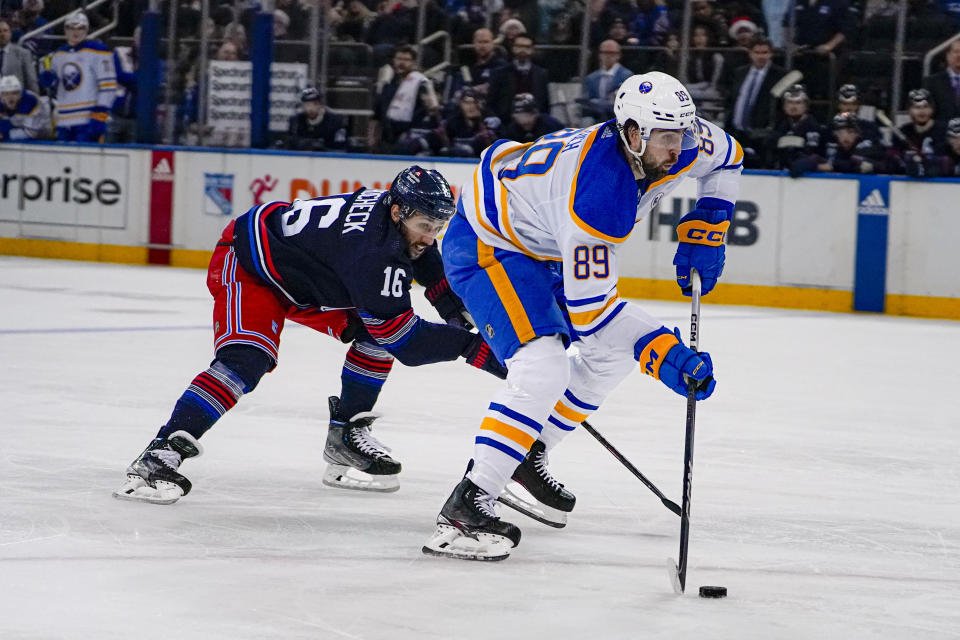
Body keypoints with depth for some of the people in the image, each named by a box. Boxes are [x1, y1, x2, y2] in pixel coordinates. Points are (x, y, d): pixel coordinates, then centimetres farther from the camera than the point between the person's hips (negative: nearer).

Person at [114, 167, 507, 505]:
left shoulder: (400, 208, -9)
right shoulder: (373, 253, -36)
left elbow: (419, 253, 19)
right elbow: (405, 341, -33)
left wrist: (450, 303, 12)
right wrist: (472, 347, -35)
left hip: (303, 271, 10)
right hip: (247, 266, -10)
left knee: (376, 331, 2)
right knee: (246, 361, -29)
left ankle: (346, 436, 12)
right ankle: (160, 455, -33)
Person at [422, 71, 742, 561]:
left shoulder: (679, 144, -15)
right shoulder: (598, 190, -38)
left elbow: (727, 157, 9)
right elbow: (590, 306, -35)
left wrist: (704, 230, -1)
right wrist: (663, 355, -41)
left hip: (544, 243, 10)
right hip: (487, 244, -10)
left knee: (613, 354, 14)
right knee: (543, 369, -26)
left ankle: (525, 459, 23)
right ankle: (465, 507, -26)